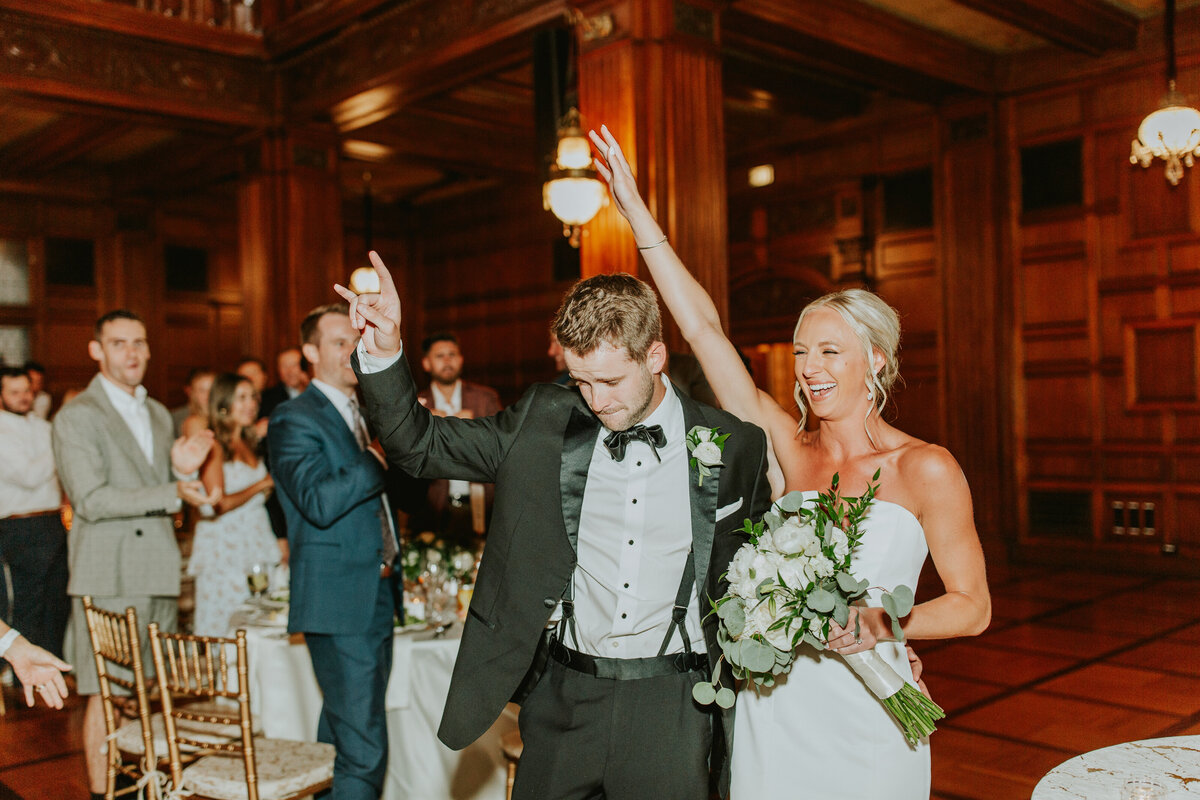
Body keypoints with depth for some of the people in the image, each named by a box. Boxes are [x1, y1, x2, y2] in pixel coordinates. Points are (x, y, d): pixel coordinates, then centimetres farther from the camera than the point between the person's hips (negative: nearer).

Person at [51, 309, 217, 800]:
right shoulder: (76, 417, -5)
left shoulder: (159, 415, 17)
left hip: (159, 574, 6)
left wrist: (184, 472, -3)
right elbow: (91, 500, -15)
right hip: (107, 578, -6)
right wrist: (172, 494, -18)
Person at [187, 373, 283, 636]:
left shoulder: (250, 444, 15)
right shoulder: (214, 446, -7)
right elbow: (219, 504, -15)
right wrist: (262, 484, -6)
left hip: (257, 543, 7)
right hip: (224, 550, -7)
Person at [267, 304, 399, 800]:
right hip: (338, 602, -8)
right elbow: (320, 503, -23)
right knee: (363, 749, -8)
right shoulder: (294, 420, -10)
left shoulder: (365, 415, 17)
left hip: (376, 596, 9)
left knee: (343, 736, 18)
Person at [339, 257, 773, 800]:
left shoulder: (734, 445, -3)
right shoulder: (543, 421, -2)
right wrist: (383, 352, -13)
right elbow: (420, 445, 1)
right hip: (564, 699, 1)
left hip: (671, 708, -1)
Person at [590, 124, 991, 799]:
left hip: (865, 720, -2)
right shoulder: (785, 449, 0)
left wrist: (882, 625, -22)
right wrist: (636, 211, -4)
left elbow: (972, 606, -3)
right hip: (773, 712, 3)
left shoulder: (925, 469, -7)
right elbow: (704, 327, -3)